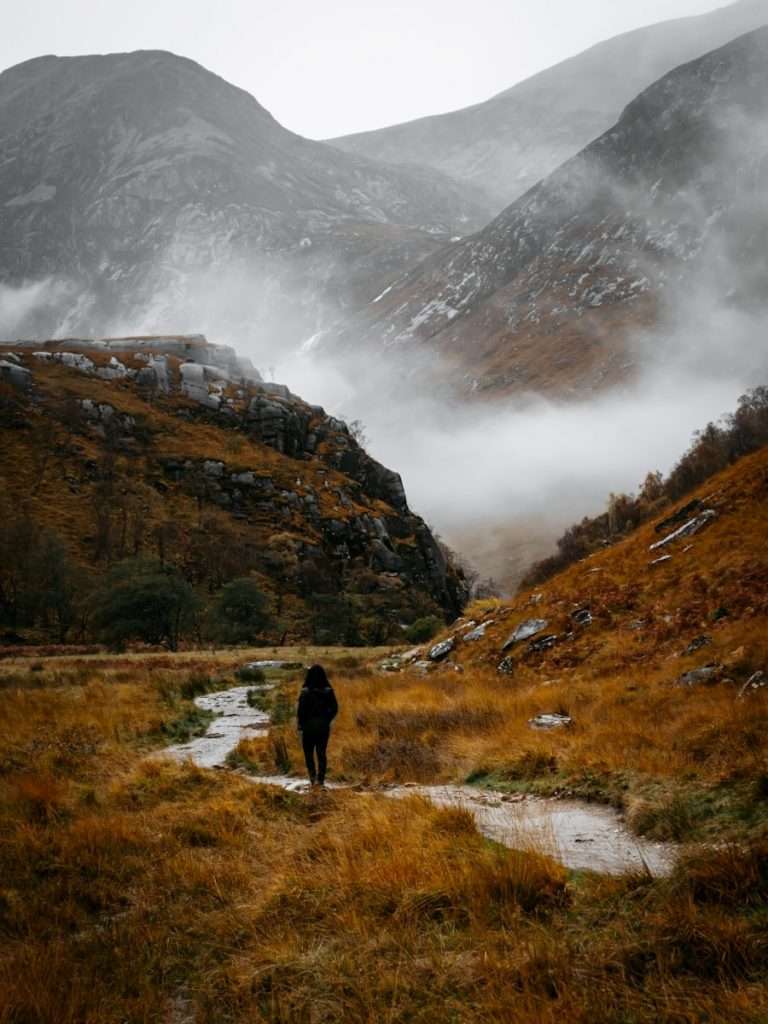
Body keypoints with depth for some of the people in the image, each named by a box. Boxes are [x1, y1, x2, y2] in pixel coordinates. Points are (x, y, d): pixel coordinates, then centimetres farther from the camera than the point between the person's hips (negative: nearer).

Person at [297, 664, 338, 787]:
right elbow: (334, 709, 0)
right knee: (322, 753, 10)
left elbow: (301, 710, -13)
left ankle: (312, 775, -4)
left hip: (309, 726, -3)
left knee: (308, 752, 12)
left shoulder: (306, 692, -15)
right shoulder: (328, 691, -5)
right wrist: (327, 720, 12)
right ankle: (321, 779, 9)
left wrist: (300, 725, -1)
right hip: (324, 726, 3)